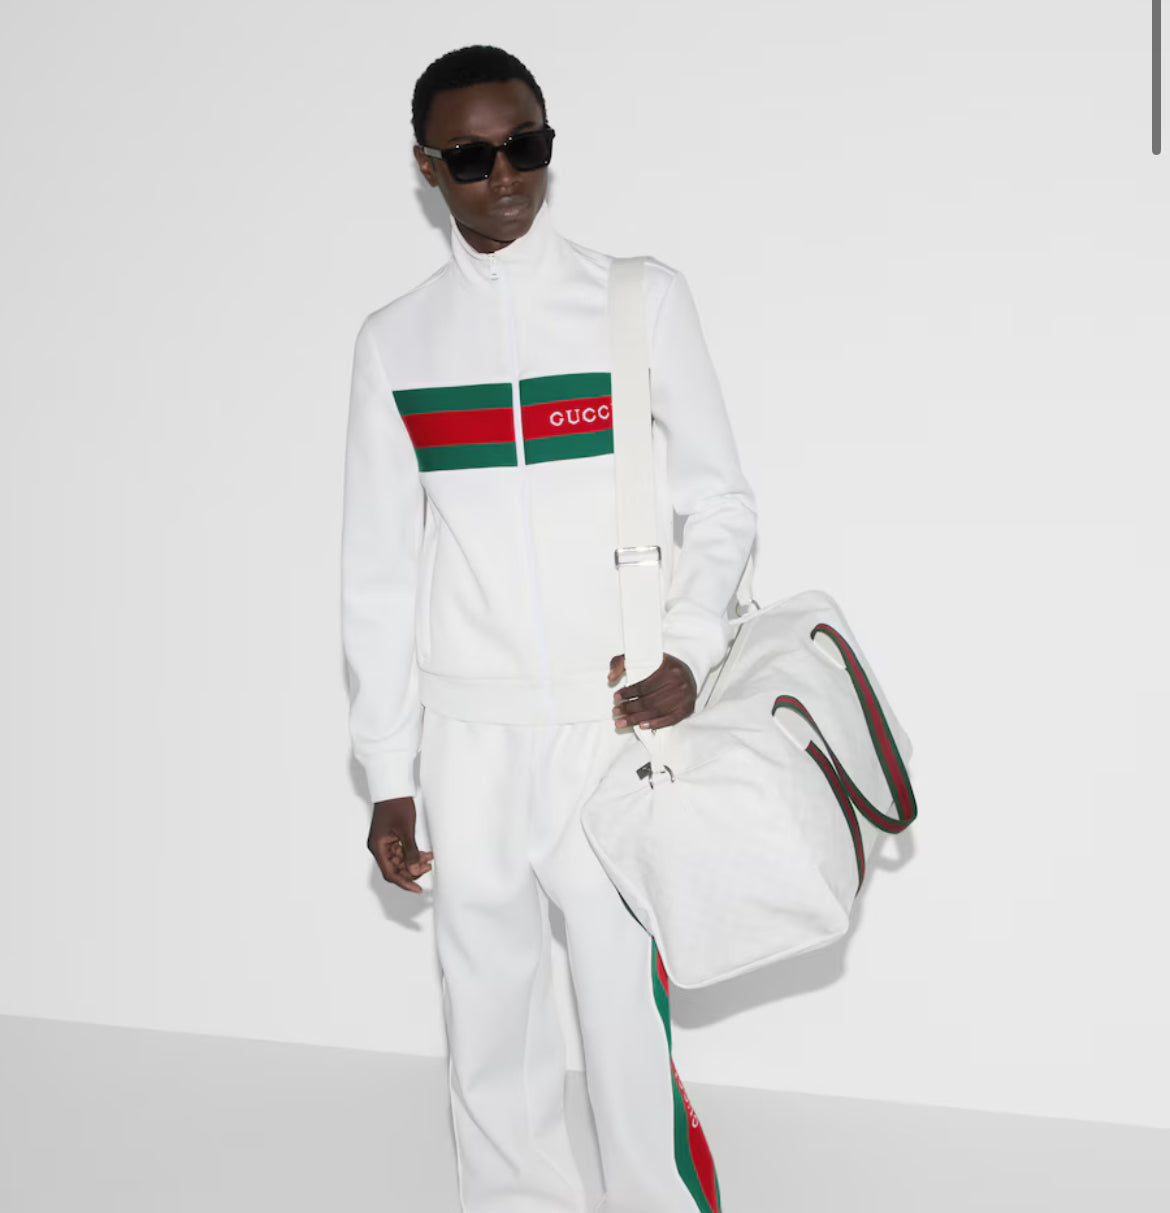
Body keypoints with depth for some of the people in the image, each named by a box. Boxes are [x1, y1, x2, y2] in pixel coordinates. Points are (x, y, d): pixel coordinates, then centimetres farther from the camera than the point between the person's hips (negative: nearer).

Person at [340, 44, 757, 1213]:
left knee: (630, 1003, -4)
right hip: (467, 733, 2)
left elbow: (720, 501, 6)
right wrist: (387, 776, 6)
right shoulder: (392, 342, 7)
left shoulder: (645, 300, 2)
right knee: (488, 1021, 8)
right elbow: (378, 571, 9)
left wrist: (689, 651, -13)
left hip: (616, 724, -2)